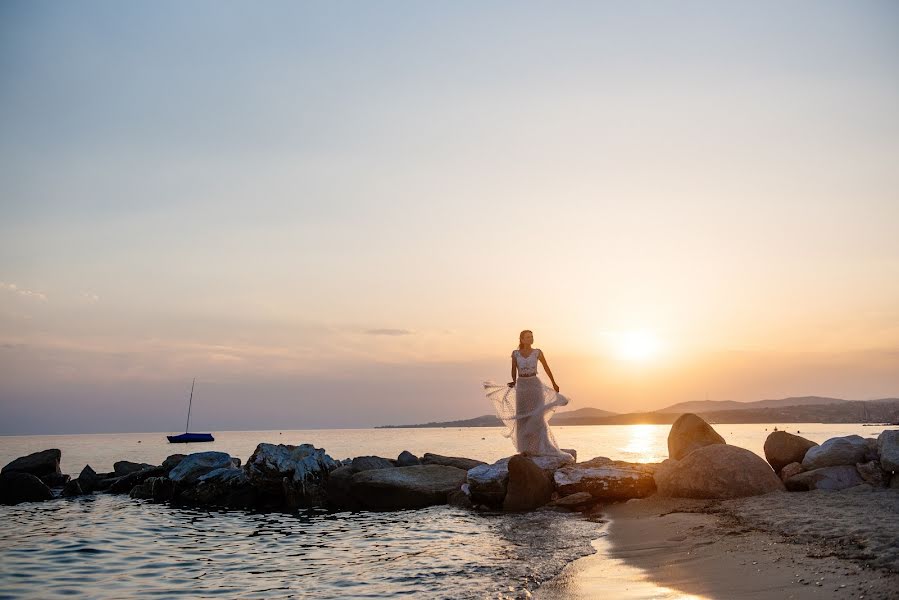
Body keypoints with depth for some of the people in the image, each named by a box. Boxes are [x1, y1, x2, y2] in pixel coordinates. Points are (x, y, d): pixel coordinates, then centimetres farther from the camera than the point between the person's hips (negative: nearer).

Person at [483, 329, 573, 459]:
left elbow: (546, 367, 11)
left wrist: (554, 383, 16)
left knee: (537, 416, -10)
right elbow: (514, 370, 9)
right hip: (521, 386, 1)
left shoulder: (537, 352, 1)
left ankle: (540, 447, -4)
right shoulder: (515, 353, 4)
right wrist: (513, 382, -10)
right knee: (523, 418, 0)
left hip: (535, 385, -1)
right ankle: (526, 448, 10)